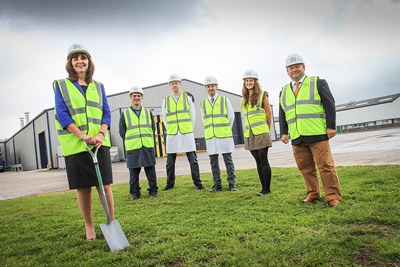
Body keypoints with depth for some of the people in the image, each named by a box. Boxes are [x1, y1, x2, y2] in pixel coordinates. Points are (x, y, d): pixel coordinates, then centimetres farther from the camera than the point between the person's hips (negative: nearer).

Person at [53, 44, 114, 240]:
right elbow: (62, 114, -3)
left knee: (105, 184, 1)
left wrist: (101, 134, -11)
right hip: (74, 144, -1)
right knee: (83, 187, 5)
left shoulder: (98, 86, 13)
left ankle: (111, 222, 15)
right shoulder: (61, 85, 7)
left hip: (99, 142, 2)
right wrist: (81, 135, -15)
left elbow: (106, 113, 8)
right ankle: (89, 226, 19)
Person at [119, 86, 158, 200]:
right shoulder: (125, 114, 5)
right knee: (134, 173, 4)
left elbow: (153, 129, 13)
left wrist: (148, 141, 6)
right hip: (132, 148, -1)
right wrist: (131, 142, 4)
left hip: (148, 147, 2)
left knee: (151, 171, 5)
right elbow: (122, 132, 6)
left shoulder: (148, 112, 11)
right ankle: (134, 193, 14)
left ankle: (153, 191, 15)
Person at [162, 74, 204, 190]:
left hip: (187, 134, -1)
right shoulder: (166, 100, 7)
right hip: (172, 135, 1)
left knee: (193, 160, 0)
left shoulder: (187, 98, 6)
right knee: (170, 162, 6)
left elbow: (193, 115, 10)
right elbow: (164, 118, 14)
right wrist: (170, 130, 11)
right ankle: (170, 184, 18)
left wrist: (188, 129, 9)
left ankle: (197, 183, 8)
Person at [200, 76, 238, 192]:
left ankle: (232, 184, 7)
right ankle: (217, 185, 13)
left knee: (228, 160, 1)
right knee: (213, 162, 4)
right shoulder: (203, 103, 10)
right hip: (210, 137, 3)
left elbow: (231, 116, 9)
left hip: (224, 136, -2)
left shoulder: (224, 100, 3)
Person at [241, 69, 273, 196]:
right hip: (249, 134, 5)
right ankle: (263, 187, 15)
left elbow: (269, 113, 2)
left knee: (263, 160, -4)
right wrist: (248, 129, 11)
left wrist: (266, 129, 6)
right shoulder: (244, 99, 15)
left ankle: (267, 188, 4)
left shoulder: (262, 95, 0)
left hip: (261, 133, -5)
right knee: (258, 161, 8)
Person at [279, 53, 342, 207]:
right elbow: (282, 114, 19)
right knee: (305, 168, 7)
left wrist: (331, 126, -6)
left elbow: (329, 105, 2)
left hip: (317, 134, -4)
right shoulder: (284, 91, 18)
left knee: (325, 166, -4)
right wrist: (284, 132, 10)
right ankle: (313, 194, 19)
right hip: (297, 137, 4)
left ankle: (333, 196, 6)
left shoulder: (318, 83, 8)